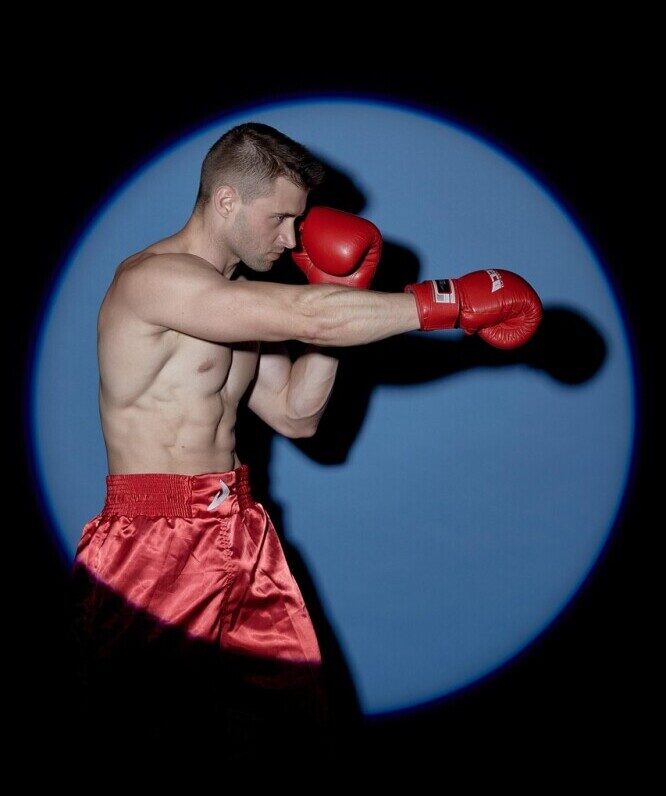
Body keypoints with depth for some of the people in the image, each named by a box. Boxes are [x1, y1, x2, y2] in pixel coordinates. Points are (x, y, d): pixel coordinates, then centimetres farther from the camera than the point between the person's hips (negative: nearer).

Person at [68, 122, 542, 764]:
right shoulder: (151, 278, -16)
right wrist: (454, 301, -22)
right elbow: (307, 316, -27)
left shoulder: (239, 300, 14)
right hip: (154, 544, -8)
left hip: (242, 531, 8)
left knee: (295, 720, 6)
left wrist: (337, 295, 4)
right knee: (153, 732, 2)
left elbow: (295, 414, 12)